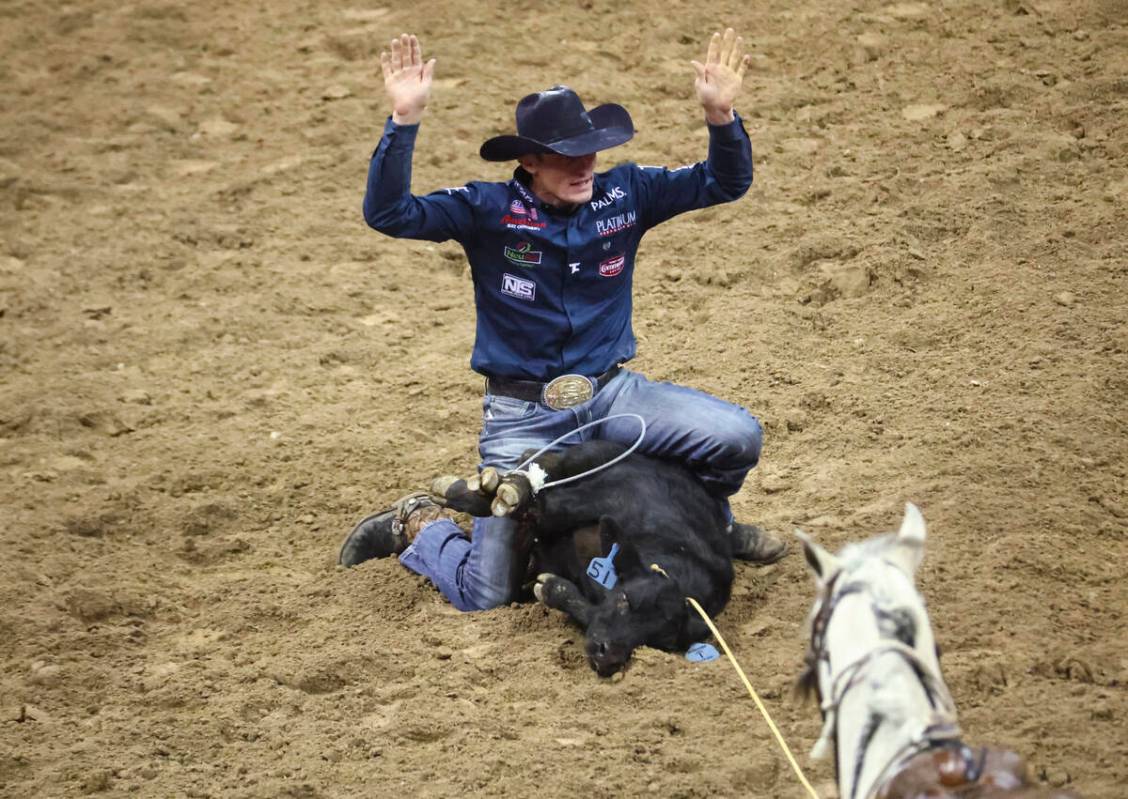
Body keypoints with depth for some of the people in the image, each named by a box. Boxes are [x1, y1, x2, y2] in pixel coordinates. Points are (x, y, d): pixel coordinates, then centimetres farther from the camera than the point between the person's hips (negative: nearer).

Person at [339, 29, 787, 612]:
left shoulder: (624, 193, -5)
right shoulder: (488, 211, -13)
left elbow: (724, 184, -4)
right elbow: (387, 213, -23)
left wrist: (720, 115, -24)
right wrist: (405, 120, -34)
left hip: (611, 392, 3)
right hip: (523, 415, -3)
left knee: (737, 436, -19)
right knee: (485, 593, -4)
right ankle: (416, 526, 30)